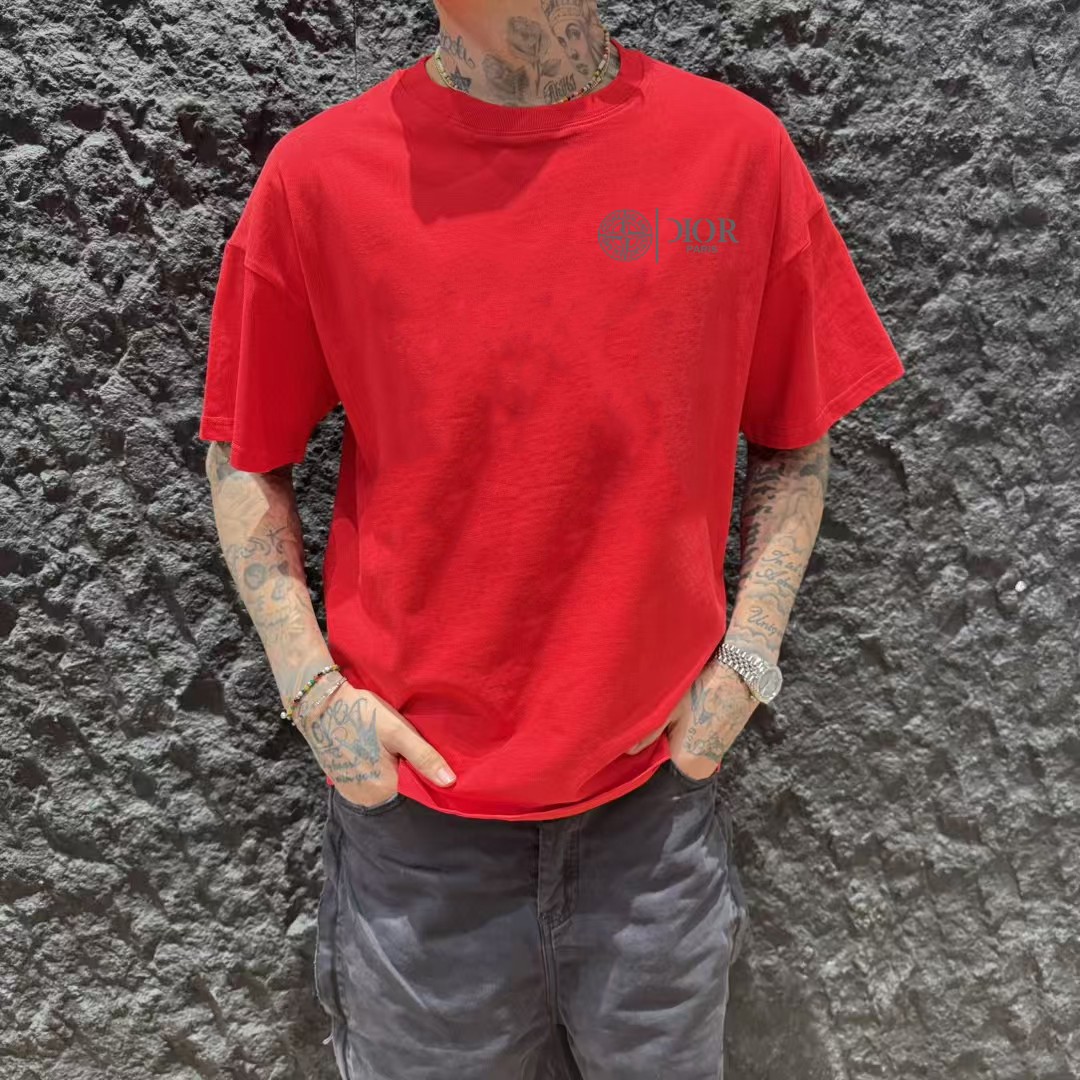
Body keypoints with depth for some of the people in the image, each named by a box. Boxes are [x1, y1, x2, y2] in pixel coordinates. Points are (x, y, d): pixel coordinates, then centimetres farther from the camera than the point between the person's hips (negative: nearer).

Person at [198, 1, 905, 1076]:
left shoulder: (738, 149, -7)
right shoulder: (319, 173, -8)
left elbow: (793, 443, 3)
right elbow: (244, 457, 2)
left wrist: (744, 662, -4)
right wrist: (313, 688, -6)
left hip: (655, 776, 1)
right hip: (411, 780, 0)